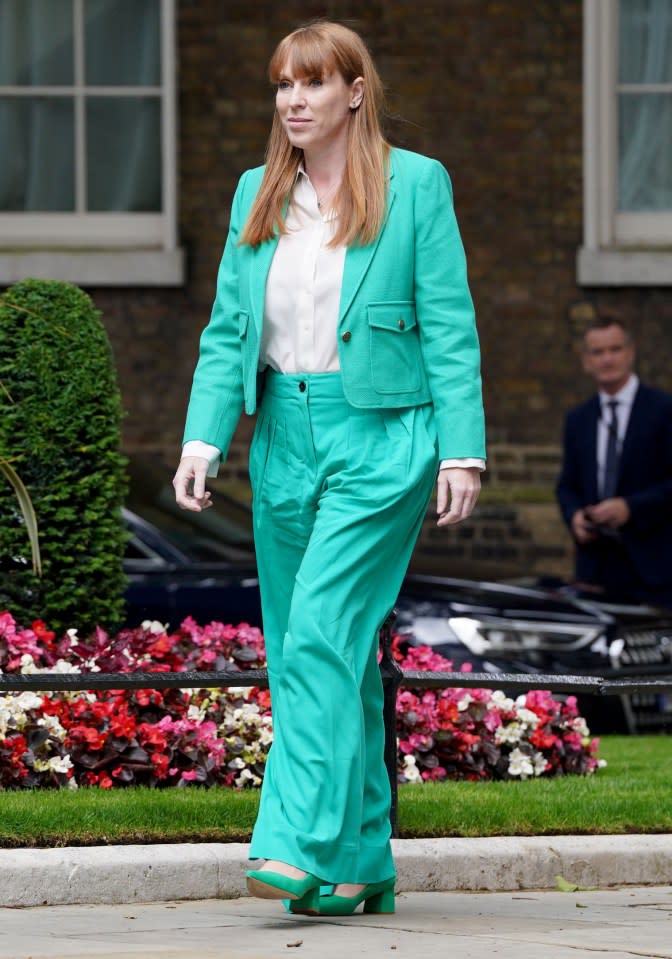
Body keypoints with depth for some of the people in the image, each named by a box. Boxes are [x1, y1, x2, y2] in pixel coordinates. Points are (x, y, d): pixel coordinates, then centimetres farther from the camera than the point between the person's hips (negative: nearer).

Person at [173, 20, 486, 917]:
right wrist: (202, 440, 0)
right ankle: (362, 864, 14)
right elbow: (227, 330, 11)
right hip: (285, 438, 6)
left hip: (380, 437, -6)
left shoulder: (416, 185, -2)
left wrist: (462, 449, -10)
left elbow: (450, 327, -4)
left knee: (321, 632, -18)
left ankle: (301, 848, -23)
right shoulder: (256, 195, 12)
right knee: (325, 654, 7)